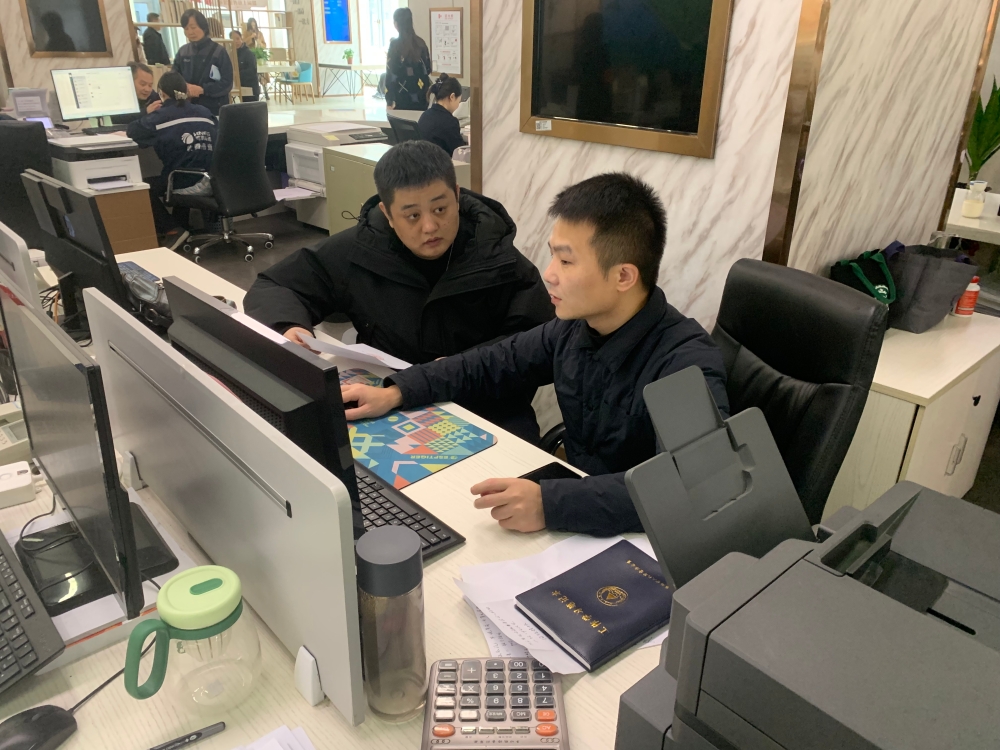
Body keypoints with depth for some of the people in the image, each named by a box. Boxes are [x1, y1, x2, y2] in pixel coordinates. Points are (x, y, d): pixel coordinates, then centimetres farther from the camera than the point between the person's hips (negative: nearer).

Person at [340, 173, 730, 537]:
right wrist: (395, 393, -1)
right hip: (576, 526, 6)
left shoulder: (685, 362, -27)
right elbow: (492, 363, 10)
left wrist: (552, 503, -47)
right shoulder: (575, 326, -4)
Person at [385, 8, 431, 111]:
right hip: (421, 97, 4)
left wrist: (389, 101, -8)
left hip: (402, 97, -4)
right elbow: (428, 69, 11)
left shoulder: (395, 44, -9)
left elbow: (391, 74, -11)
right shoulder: (421, 43, 4)